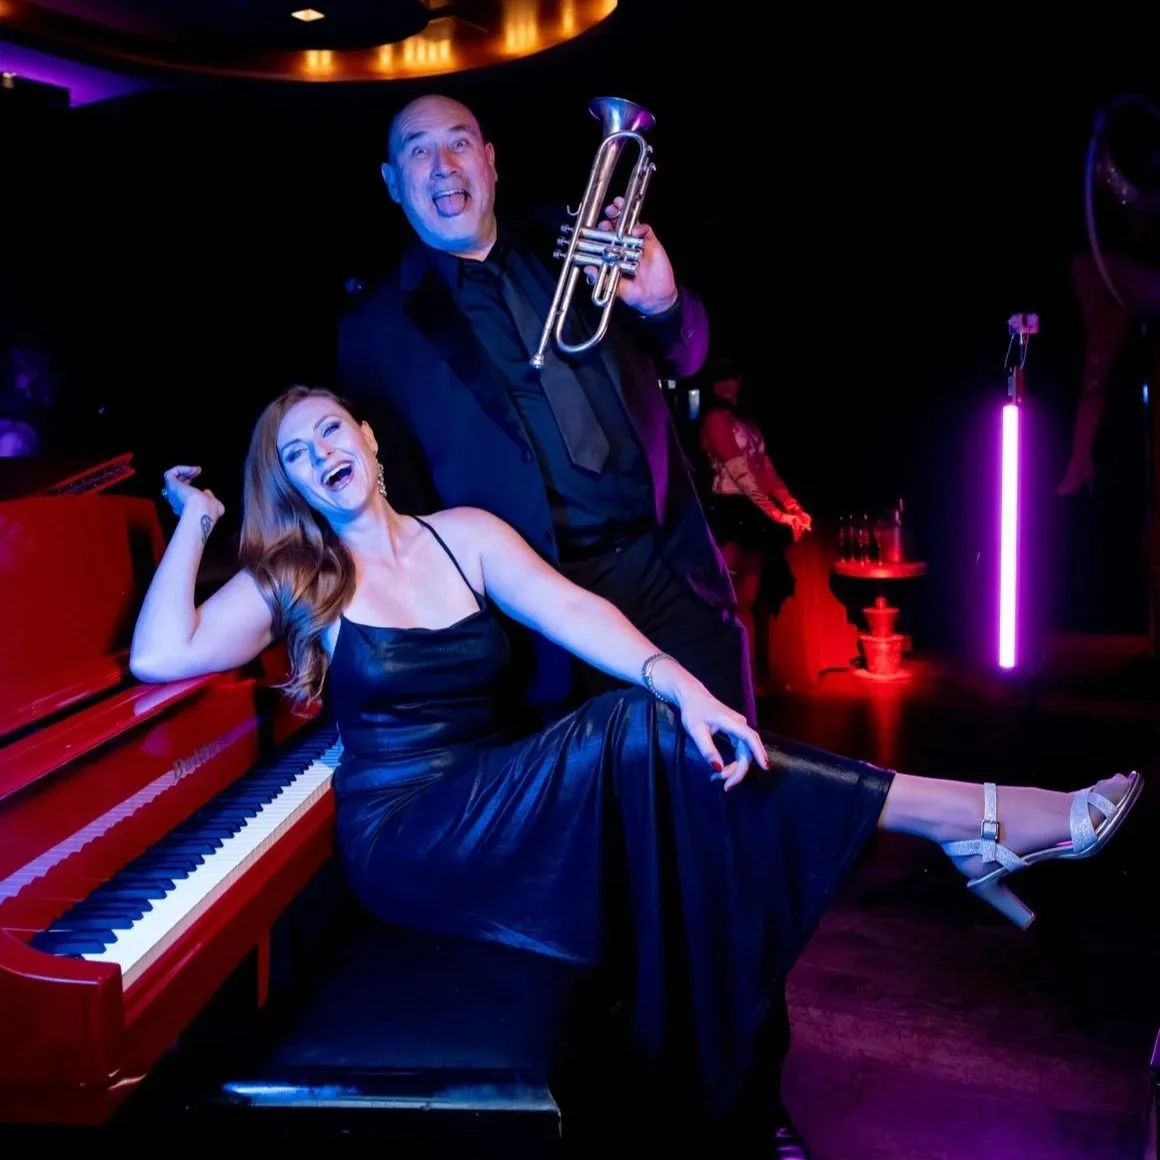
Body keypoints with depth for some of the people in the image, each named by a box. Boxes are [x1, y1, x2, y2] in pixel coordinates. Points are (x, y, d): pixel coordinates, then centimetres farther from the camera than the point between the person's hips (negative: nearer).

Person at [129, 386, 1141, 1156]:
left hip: (494, 810, 5)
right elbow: (160, 657, -9)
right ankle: (979, 823, -25)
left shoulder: (464, 535, 10)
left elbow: (571, 611, -7)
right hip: (404, 840, -4)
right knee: (642, 734, -27)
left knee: (675, 735, -25)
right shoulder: (293, 586, 4)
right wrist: (194, 522, -4)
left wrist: (678, 684, -23)